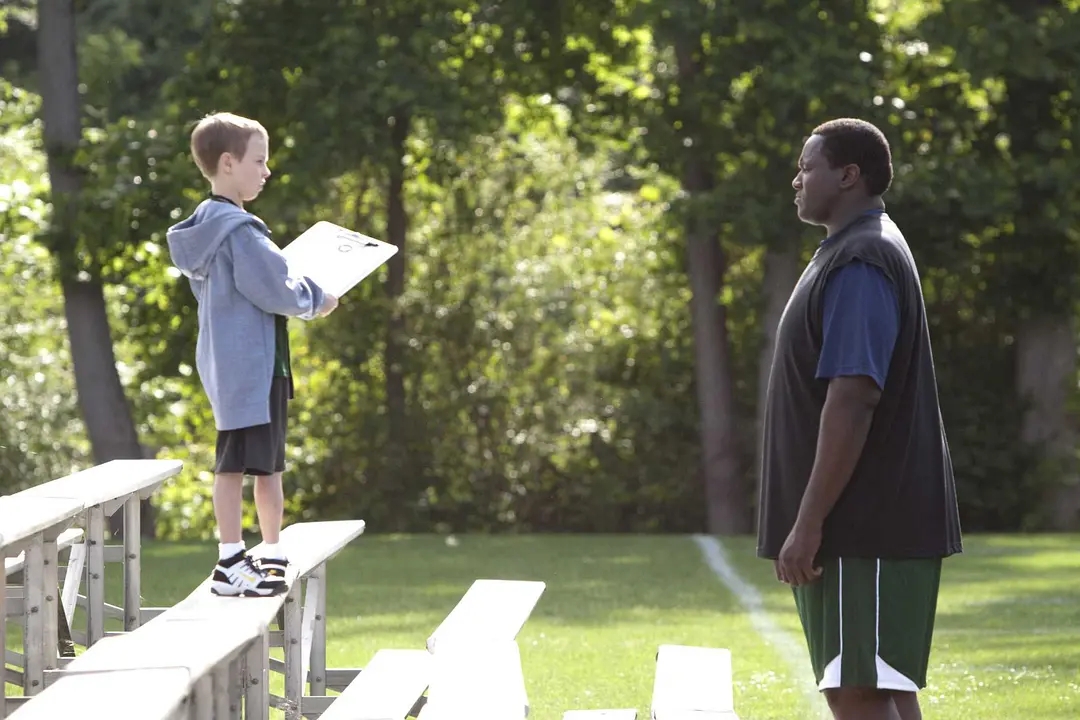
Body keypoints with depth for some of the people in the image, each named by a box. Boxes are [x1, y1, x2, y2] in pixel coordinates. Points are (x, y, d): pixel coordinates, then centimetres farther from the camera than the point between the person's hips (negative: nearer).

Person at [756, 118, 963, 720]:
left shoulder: (861, 264, -16)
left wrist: (808, 522, -22)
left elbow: (852, 400, -23)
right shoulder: (861, 253, 18)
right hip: (878, 528, 11)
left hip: (867, 529, -11)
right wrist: (810, 519, 22)